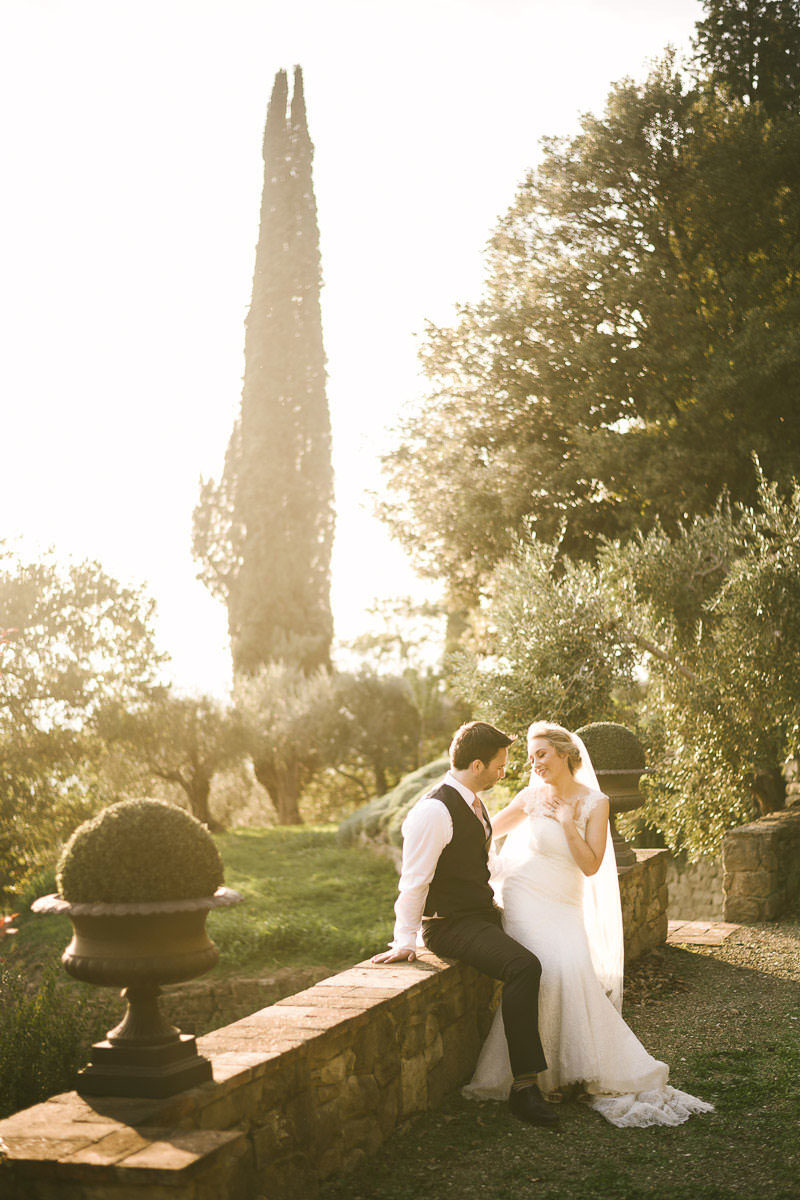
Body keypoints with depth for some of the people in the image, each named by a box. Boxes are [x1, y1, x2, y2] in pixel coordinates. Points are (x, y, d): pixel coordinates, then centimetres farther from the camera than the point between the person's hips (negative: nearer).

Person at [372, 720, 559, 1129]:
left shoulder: (474, 803, 11)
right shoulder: (433, 811, -19)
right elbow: (414, 881, -19)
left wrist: (495, 906, 19)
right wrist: (404, 944, -18)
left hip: (483, 915, 10)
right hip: (451, 926, -10)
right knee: (523, 966, -30)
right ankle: (523, 1087, -25)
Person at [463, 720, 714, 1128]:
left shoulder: (595, 803, 3)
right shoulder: (532, 798, 5)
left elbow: (591, 866, -4)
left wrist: (568, 822, -9)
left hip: (567, 905, 1)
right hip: (526, 897, -1)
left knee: (576, 972, -24)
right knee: (552, 970, -27)